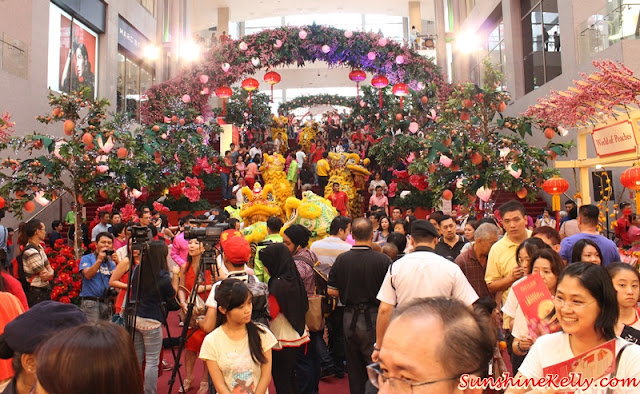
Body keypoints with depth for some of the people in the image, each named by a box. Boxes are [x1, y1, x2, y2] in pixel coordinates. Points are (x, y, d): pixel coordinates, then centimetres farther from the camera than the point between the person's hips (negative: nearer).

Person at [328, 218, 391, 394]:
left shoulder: (341, 259, -6)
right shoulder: (383, 260, -14)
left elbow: (332, 291, -1)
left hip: (349, 318, 3)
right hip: (373, 318, -3)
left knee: (354, 368, 17)